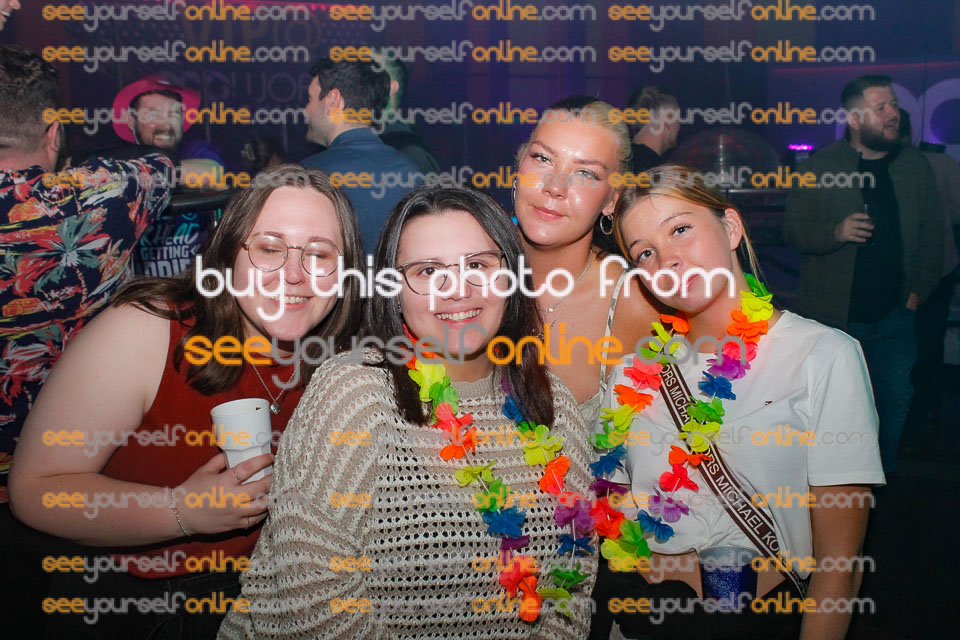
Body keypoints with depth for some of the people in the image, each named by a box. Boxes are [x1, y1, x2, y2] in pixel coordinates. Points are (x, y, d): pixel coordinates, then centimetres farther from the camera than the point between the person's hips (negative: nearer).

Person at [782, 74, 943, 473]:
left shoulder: (915, 166, 6)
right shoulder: (819, 166, -4)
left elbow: (933, 234, 10)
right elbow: (793, 230, -6)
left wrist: (920, 290, 2)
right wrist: (835, 232, -24)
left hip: (893, 317, 3)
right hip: (831, 317, -3)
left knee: (895, 402, 11)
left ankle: (885, 477, 31)